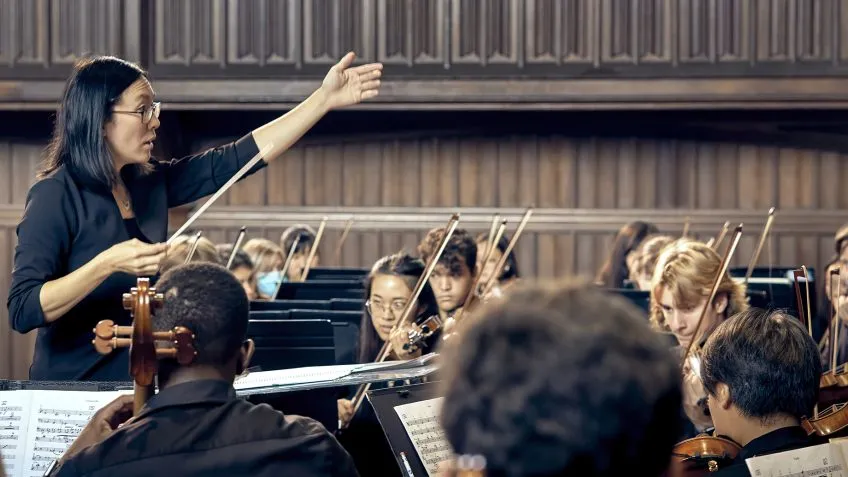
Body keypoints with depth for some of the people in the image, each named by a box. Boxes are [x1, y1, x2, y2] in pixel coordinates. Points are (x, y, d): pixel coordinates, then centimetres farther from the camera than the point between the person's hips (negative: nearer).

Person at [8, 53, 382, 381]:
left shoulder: (150, 184, 5)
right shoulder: (55, 197, -15)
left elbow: (237, 160, 8)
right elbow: (23, 311, -21)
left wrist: (324, 99, 5)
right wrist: (106, 264, -31)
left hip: (140, 388, 7)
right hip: (74, 398, -7)